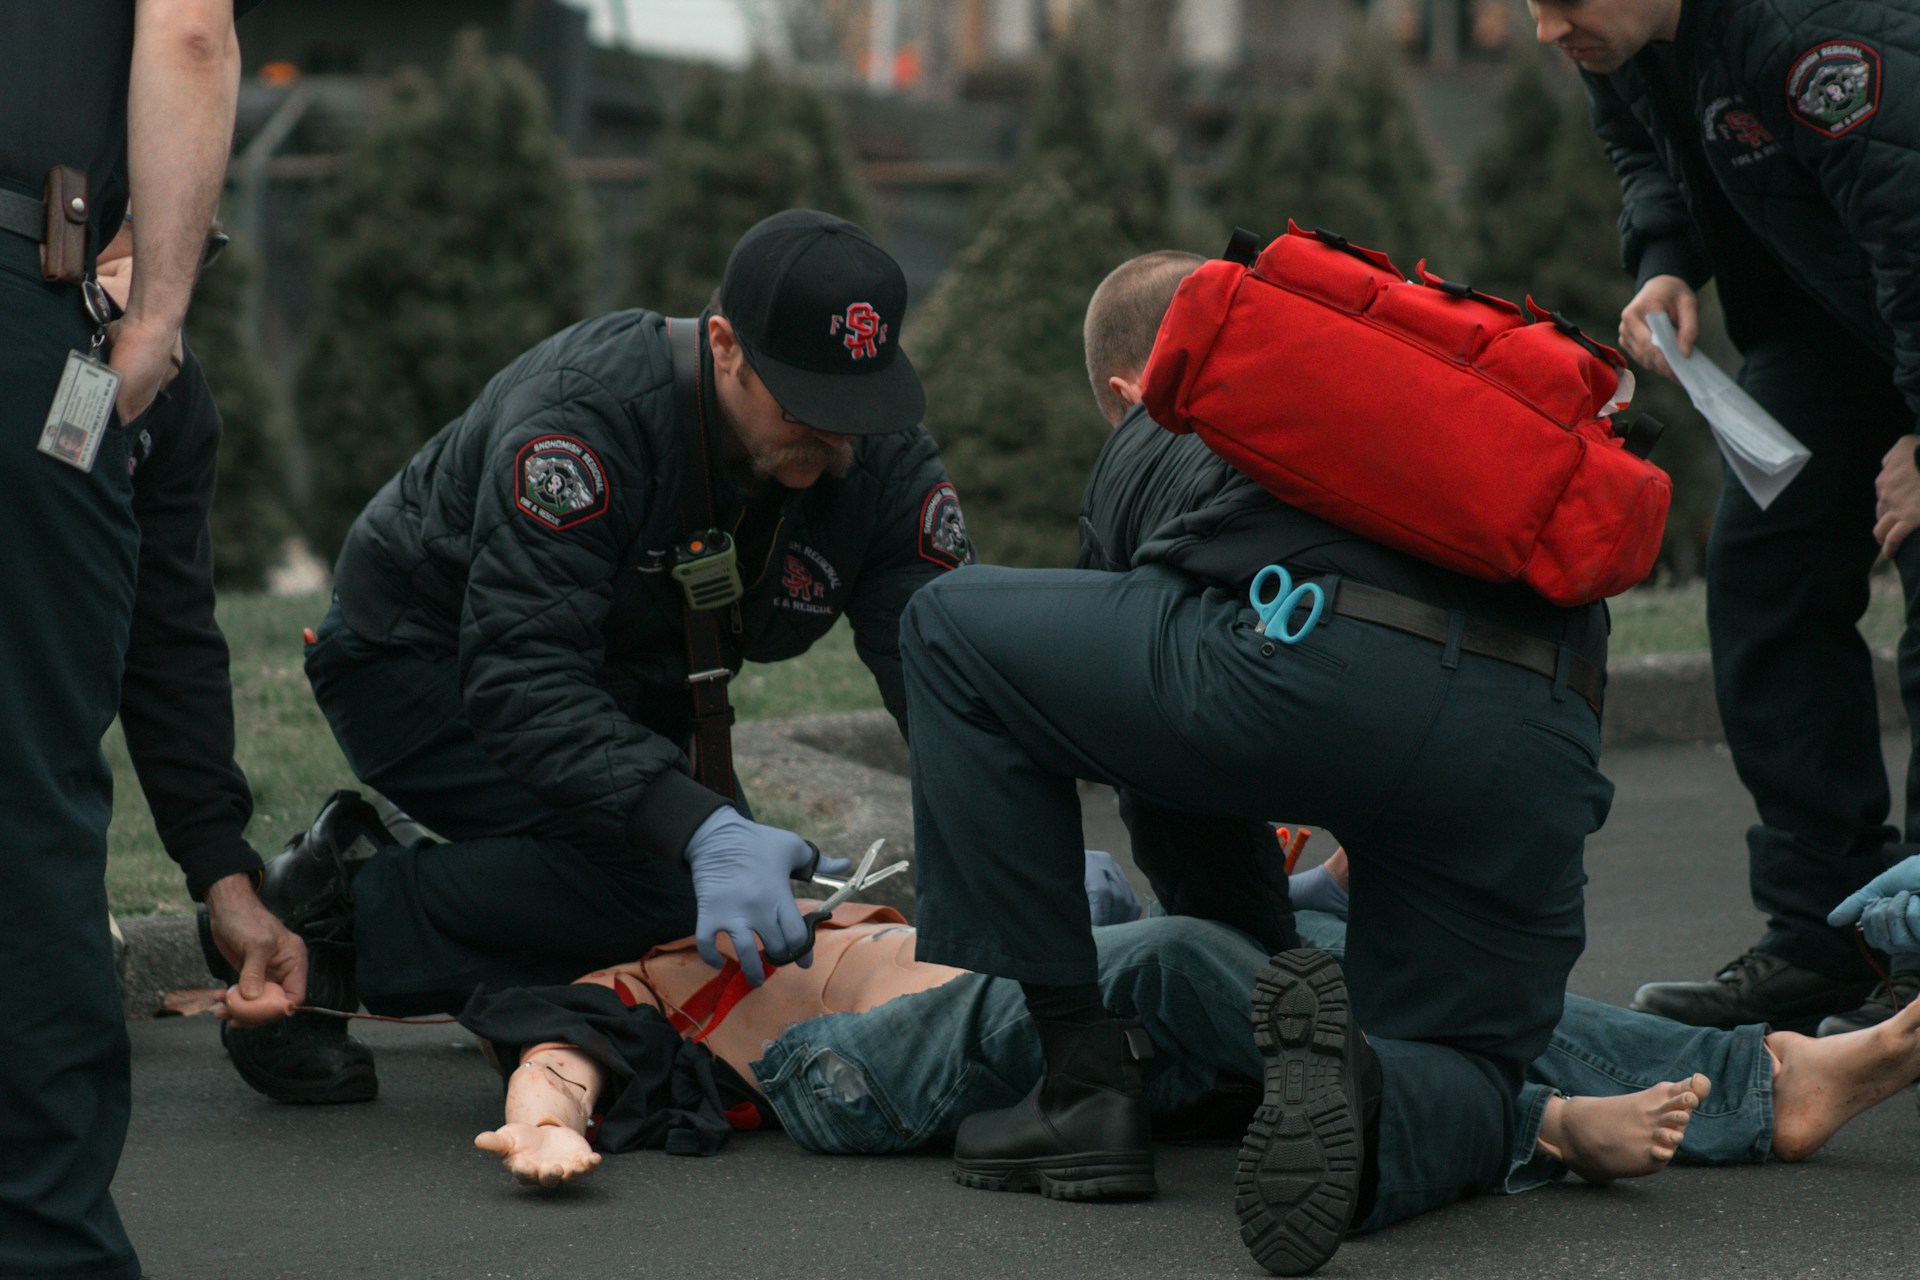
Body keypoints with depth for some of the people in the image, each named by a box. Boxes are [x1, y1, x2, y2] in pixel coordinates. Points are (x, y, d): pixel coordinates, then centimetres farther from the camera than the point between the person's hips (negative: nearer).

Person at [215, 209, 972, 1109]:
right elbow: (521, 679, -43)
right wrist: (702, 831, -55)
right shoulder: (587, 415, -36)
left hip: (625, 692, 7)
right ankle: (337, 920, -12)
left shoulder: (884, 461, -19)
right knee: (658, 877, -27)